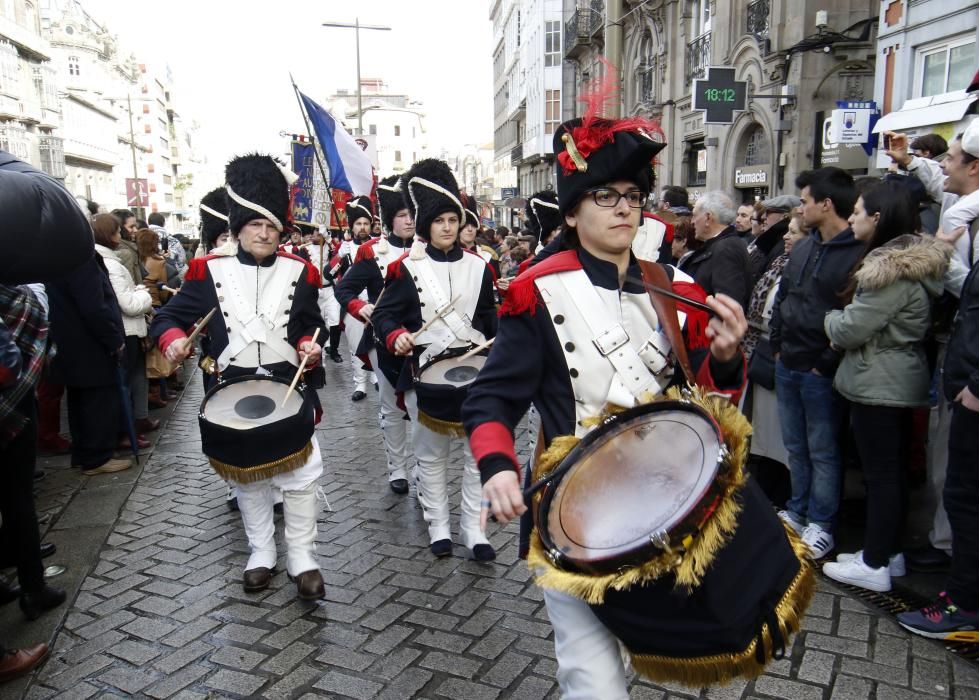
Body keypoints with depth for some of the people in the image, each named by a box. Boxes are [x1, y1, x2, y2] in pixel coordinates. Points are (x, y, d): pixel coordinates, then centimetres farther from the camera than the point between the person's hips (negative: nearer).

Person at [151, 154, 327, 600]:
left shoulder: (299, 272, 1)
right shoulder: (209, 272, -1)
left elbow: (312, 325, 9)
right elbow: (169, 317, 0)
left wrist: (310, 347, -12)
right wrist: (174, 341, -22)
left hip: (289, 390, 0)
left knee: (299, 475, 1)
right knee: (248, 476, 13)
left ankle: (302, 559, 15)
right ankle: (261, 553, 30)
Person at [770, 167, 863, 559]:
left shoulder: (859, 254, -15)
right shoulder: (803, 247, 11)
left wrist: (826, 364, -16)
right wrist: (777, 345, 11)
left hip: (821, 373, -8)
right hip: (787, 366, 8)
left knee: (822, 452, 5)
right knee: (795, 446, 18)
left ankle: (821, 524, 19)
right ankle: (798, 511, 32)